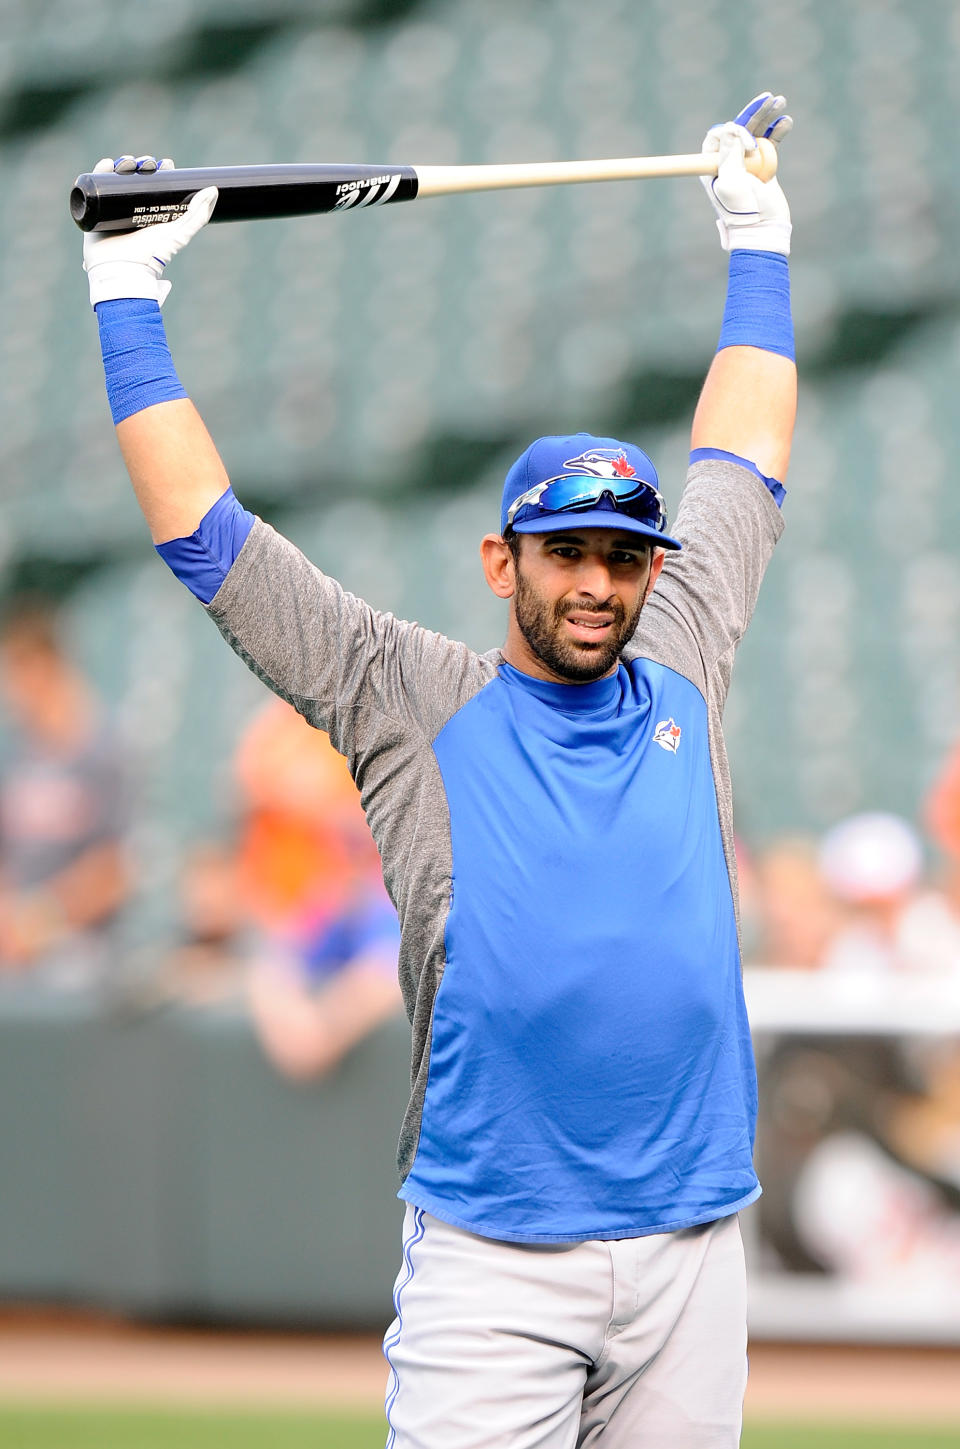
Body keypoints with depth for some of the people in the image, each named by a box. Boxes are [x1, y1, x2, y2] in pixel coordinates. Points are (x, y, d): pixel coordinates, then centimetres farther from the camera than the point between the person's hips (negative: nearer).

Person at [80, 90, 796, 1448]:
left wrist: (757, 243, 35)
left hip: (689, 1254, 4)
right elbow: (206, 534, 6)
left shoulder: (678, 677, 12)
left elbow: (741, 464, 26)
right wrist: (128, 300, 8)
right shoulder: (419, 710, 3)